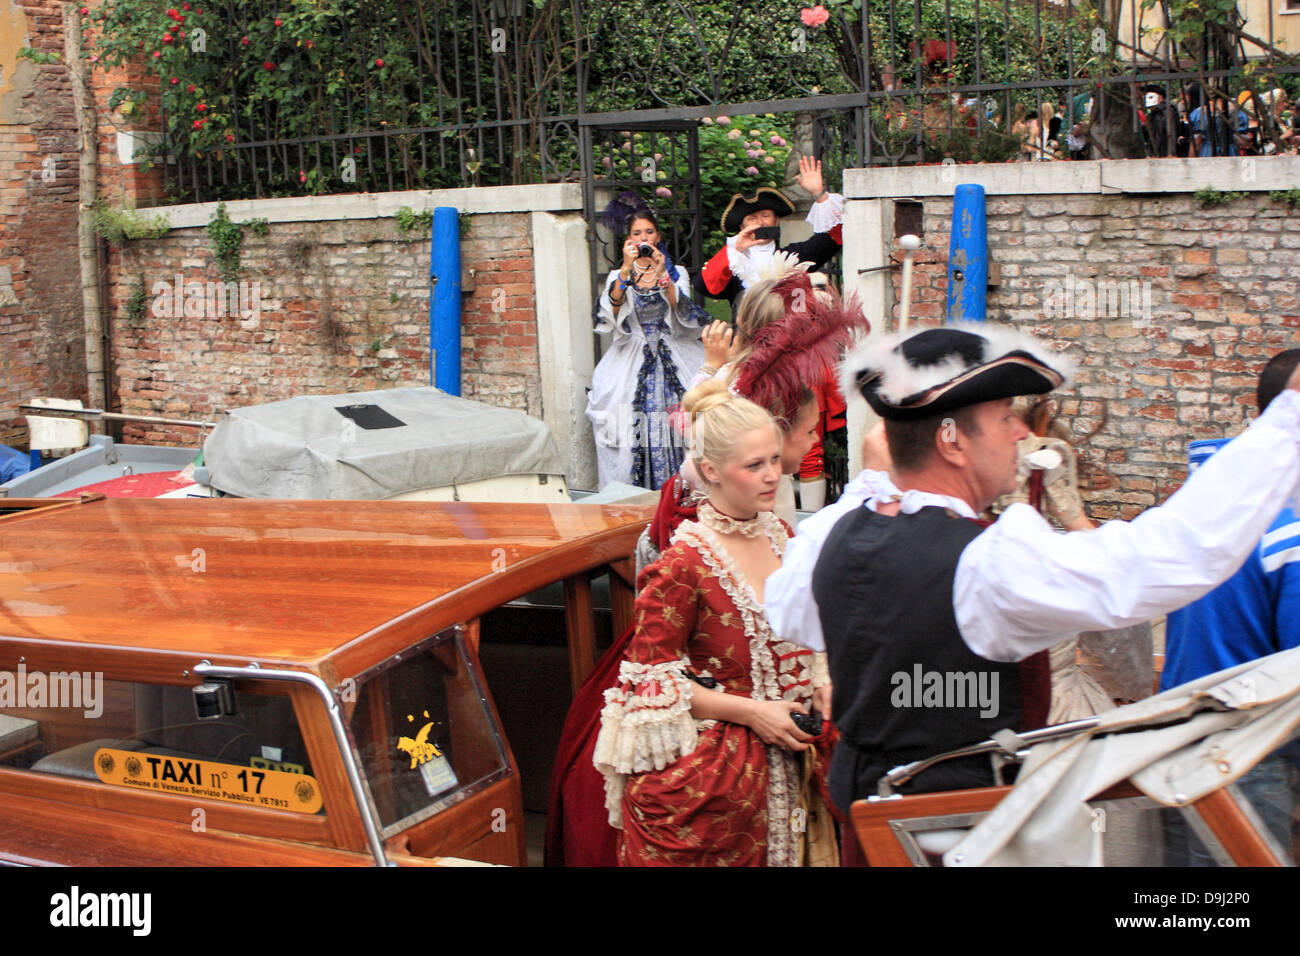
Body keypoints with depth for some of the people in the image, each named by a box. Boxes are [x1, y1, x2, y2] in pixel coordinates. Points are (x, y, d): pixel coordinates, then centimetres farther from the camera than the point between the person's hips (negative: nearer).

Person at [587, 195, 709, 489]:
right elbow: (609, 312, -8)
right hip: (631, 362, 0)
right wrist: (627, 270, -18)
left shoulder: (677, 273, 13)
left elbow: (683, 311, -6)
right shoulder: (618, 276, 12)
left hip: (672, 359, 0)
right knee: (628, 421, -14)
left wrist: (662, 275, -19)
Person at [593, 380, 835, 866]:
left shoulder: (779, 535, 6)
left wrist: (821, 687, 1)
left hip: (785, 754, 6)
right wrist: (749, 711, -16)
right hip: (704, 772, -6)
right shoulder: (685, 563, -16)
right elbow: (650, 676, -13)